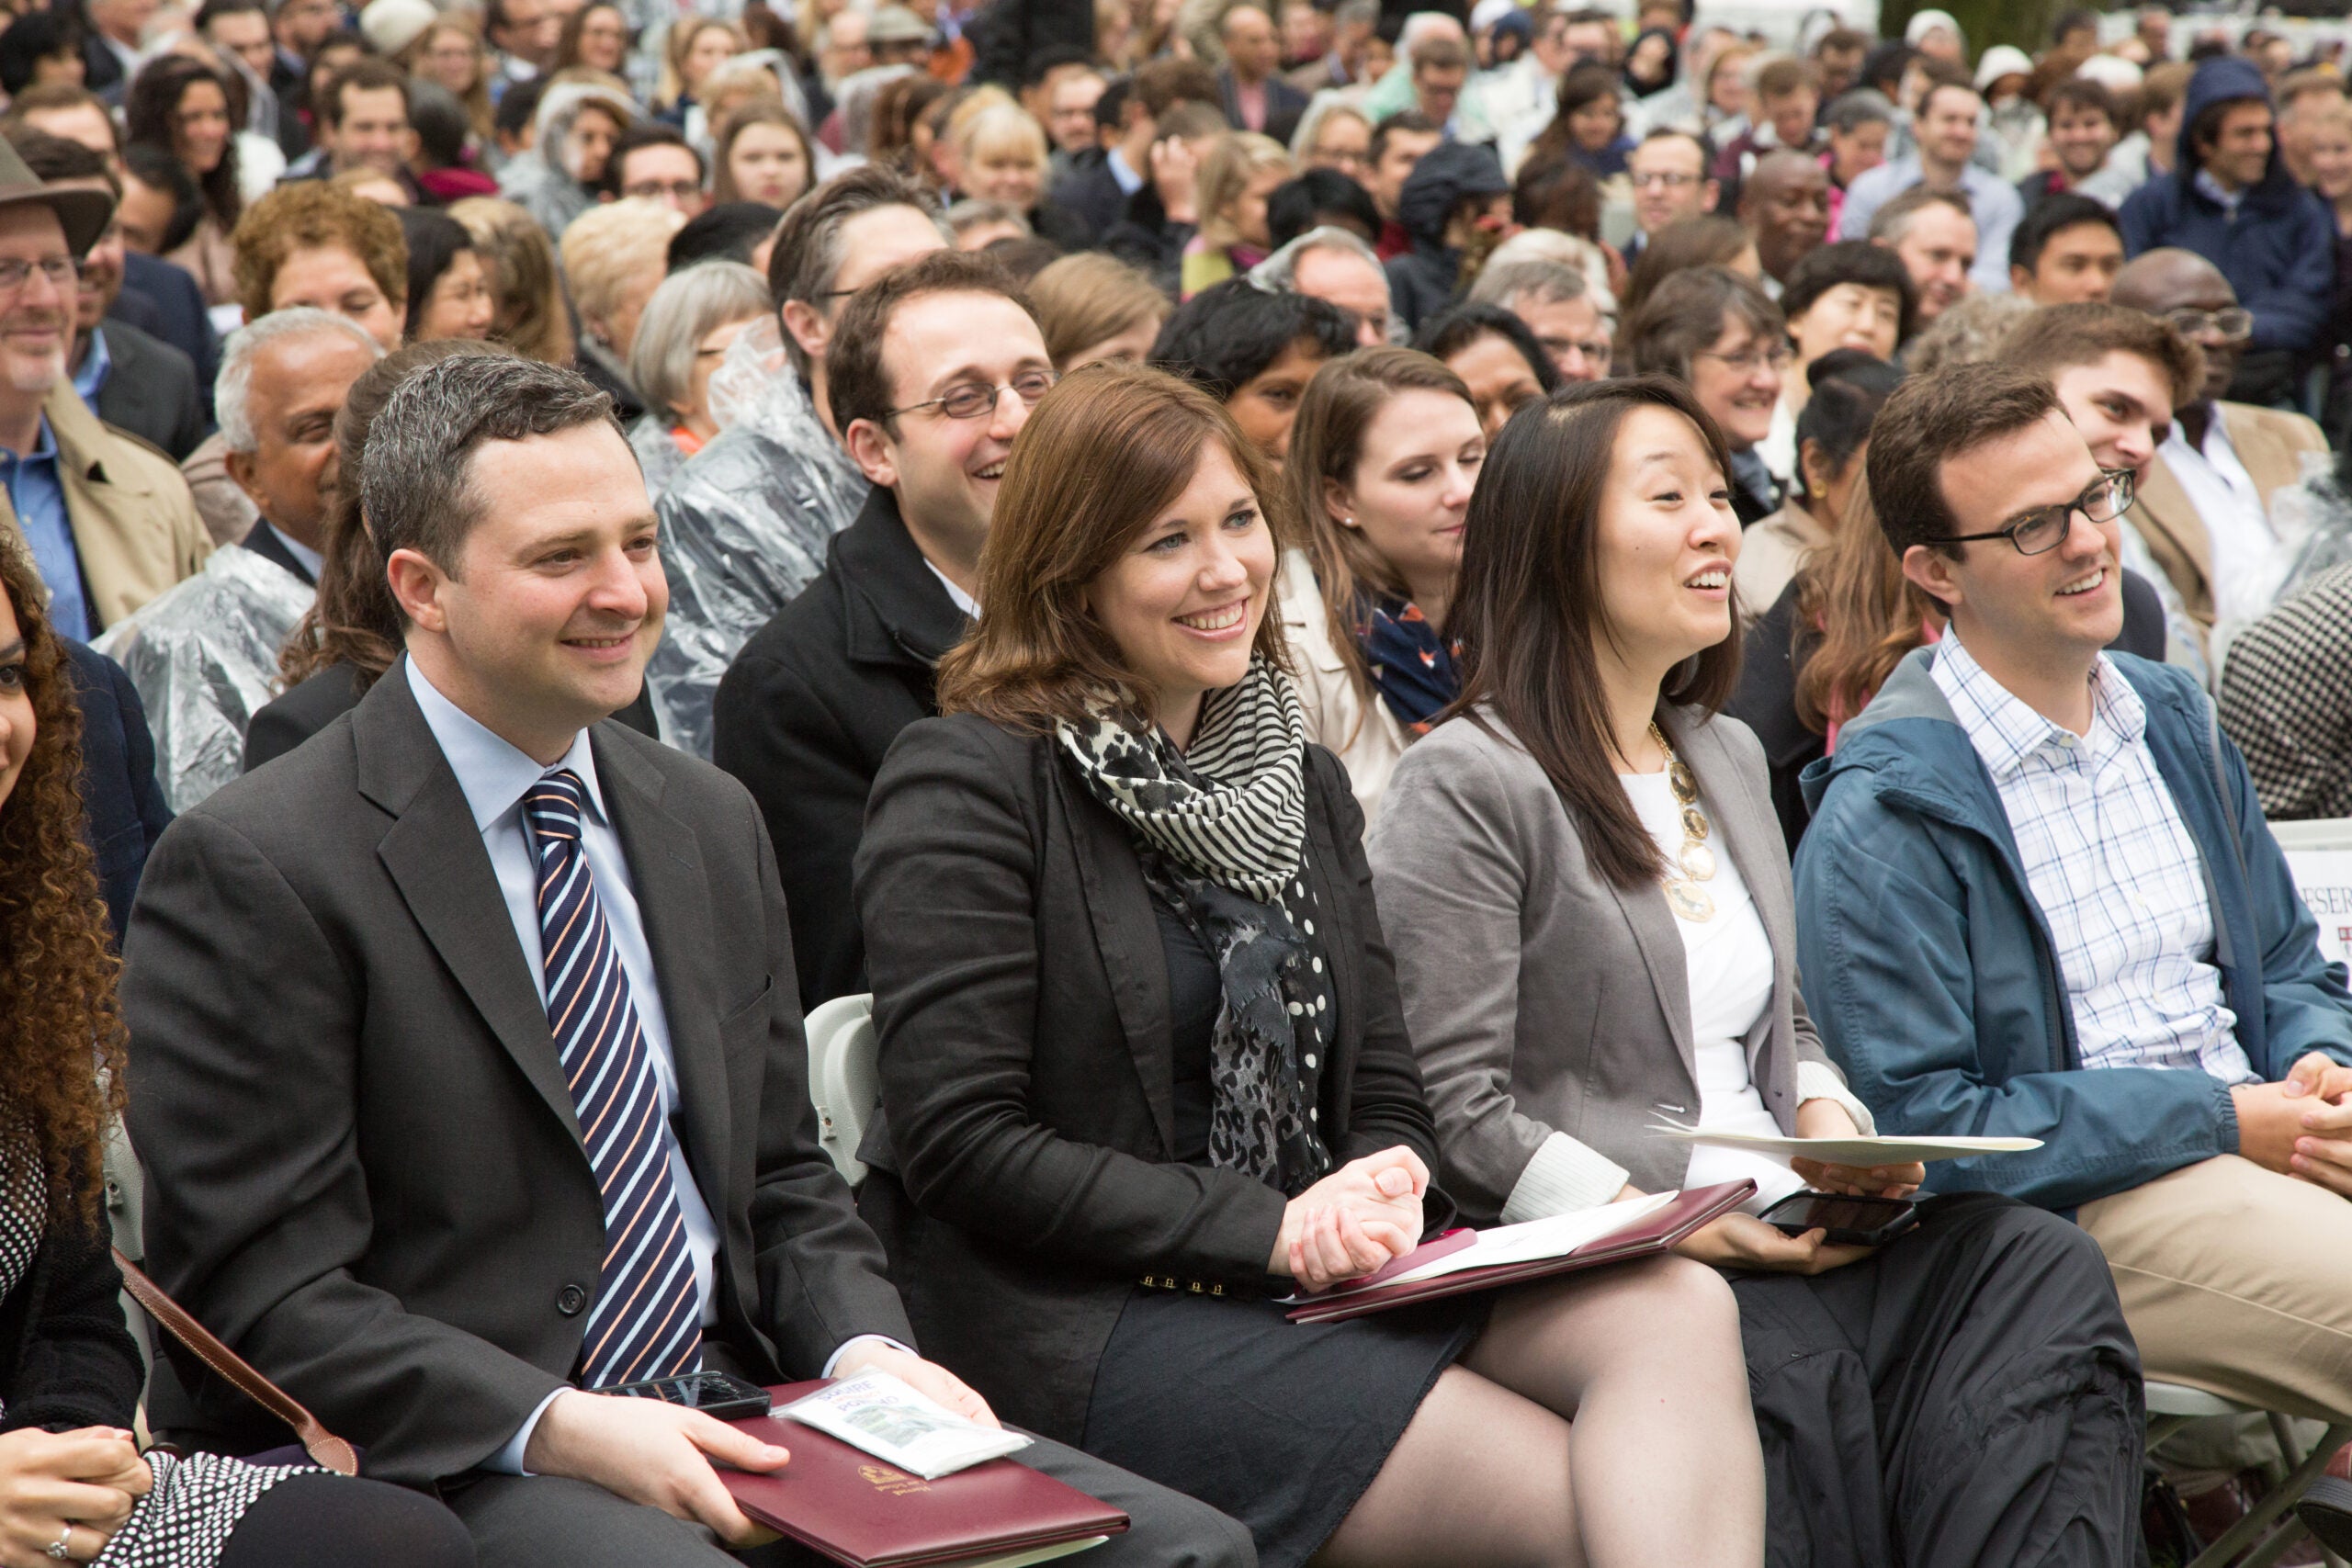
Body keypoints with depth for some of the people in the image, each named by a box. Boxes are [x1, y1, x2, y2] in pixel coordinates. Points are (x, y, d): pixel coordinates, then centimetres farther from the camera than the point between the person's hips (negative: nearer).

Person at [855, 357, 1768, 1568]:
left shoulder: (1304, 782, 19)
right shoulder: (966, 783, -4)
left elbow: (1384, 1091, 17)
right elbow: (959, 1143, -12)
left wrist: (1383, 1186, -9)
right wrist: (1270, 1229, -15)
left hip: (1316, 1285, 7)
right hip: (1078, 1320, -7)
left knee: (1678, 1308, -23)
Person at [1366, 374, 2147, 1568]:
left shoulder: (1728, 757, 22)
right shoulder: (1463, 786, -5)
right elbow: (1456, 1112, -11)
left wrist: (1830, 1126, 4)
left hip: (1777, 1234, 7)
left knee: (2042, 1269, -20)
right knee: (1795, 1362, -35)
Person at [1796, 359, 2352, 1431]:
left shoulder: (2171, 717, 15)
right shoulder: (1884, 812, -8)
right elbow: (1916, 1123, -11)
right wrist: (2222, 1121, -13)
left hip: (2258, 1134, 7)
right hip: (2082, 1209, -7)